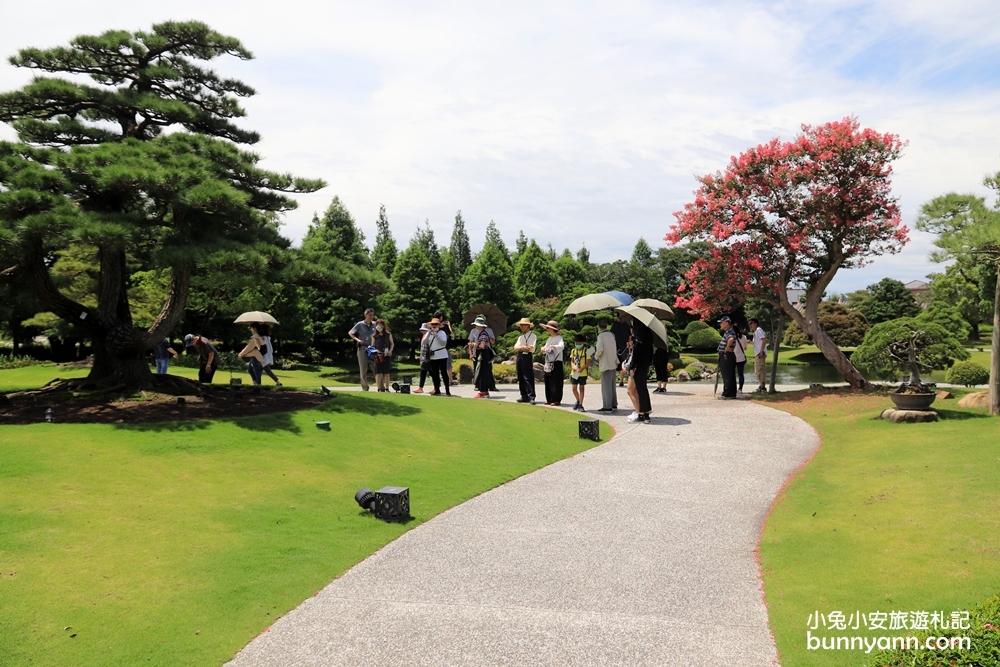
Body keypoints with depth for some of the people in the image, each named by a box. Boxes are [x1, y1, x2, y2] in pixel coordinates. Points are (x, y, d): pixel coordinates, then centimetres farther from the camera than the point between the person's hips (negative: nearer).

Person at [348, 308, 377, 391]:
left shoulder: (374, 324, 8)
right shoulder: (360, 324, 0)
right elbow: (350, 333, 5)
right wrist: (357, 339, -7)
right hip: (363, 349, -2)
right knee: (363, 369, 4)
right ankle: (365, 388, 11)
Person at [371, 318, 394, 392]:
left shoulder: (388, 334, 6)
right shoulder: (374, 336, 6)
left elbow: (392, 343, 10)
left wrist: (390, 350, -7)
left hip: (387, 355, 0)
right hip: (378, 356, 0)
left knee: (386, 373, 5)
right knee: (378, 373, -4)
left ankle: (387, 388, 12)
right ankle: (379, 389, 0)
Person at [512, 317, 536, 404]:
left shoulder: (532, 336, -1)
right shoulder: (520, 337, 21)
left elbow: (531, 348, -14)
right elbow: (515, 348, 9)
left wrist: (520, 347, -8)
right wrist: (523, 347, -10)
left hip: (527, 357, -8)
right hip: (519, 357, 8)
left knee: (528, 378, -11)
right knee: (521, 378, 8)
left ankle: (531, 397, -12)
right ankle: (524, 397, 13)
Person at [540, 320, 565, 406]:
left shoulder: (559, 338, -8)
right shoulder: (549, 338, 16)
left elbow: (561, 346, -25)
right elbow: (546, 347, 21)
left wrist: (553, 346, -42)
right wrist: (543, 348, -2)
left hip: (556, 363, -8)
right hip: (548, 363, 8)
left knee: (555, 382, -6)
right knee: (548, 381, 9)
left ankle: (557, 400, -2)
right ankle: (549, 399, 16)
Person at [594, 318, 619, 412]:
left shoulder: (601, 336, -13)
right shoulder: (611, 335, 9)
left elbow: (600, 349, -23)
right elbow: (615, 348, 14)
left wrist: (596, 356, -5)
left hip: (606, 364, -7)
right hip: (613, 363, 7)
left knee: (606, 386, -3)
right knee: (612, 385, 15)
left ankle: (607, 407, -2)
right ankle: (614, 405, 21)